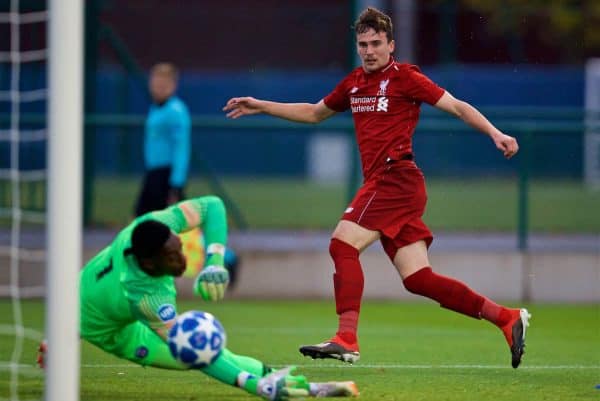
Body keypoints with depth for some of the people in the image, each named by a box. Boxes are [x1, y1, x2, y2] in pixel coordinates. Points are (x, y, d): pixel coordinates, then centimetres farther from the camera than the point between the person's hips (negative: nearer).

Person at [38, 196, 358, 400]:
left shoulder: (156, 226, -33)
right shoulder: (144, 296, -46)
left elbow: (211, 206, -21)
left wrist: (215, 261, -35)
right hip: (112, 332, -6)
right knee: (202, 350, -14)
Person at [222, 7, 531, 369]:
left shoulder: (404, 77, -1)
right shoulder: (354, 84, 20)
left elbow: (456, 106, -4)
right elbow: (314, 113, 35)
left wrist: (494, 133, -16)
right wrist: (261, 107, 32)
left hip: (395, 176, -7)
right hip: (382, 182, 7)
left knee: (343, 244, -17)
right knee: (419, 279, 0)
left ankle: (346, 340, -21)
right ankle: (507, 318, 5)